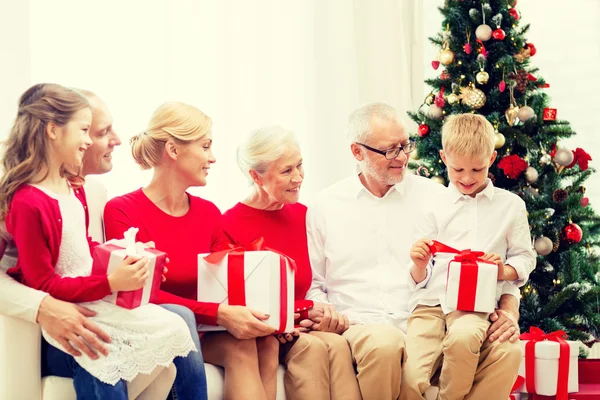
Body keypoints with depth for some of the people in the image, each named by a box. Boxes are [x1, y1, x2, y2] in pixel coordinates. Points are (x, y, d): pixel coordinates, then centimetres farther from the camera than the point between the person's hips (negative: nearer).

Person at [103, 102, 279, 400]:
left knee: (265, 340, -25)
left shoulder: (209, 213, 10)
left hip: (206, 329, 5)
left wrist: (246, 312, -18)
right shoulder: (121, 211, -8)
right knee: (239, 345, -30)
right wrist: (219, 314, -28)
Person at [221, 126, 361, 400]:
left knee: (337, 344, -25)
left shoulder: (301, 214, 9)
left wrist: (322, 310, -9)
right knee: (310, 347, -30)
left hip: (300, 325, 5)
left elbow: (309, 283, 13)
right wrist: (305, 308, -15)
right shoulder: (230, 225, -9)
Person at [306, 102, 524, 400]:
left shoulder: (434, 197, 10)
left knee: (507, 351, -28)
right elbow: (313, 284, 17)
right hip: (361, 329, -1)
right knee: (385, 343, -39)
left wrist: (508, 311, -7)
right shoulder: (325, 207, 11)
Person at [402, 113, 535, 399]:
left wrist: (503, 270, -6)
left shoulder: (511, 205, 13)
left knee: (463, 336, -37)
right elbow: (419, 279, 13)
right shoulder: (434, 206, 12)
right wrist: (419, 265, -10)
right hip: (431, 301, 0)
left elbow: (525, 258, 15)